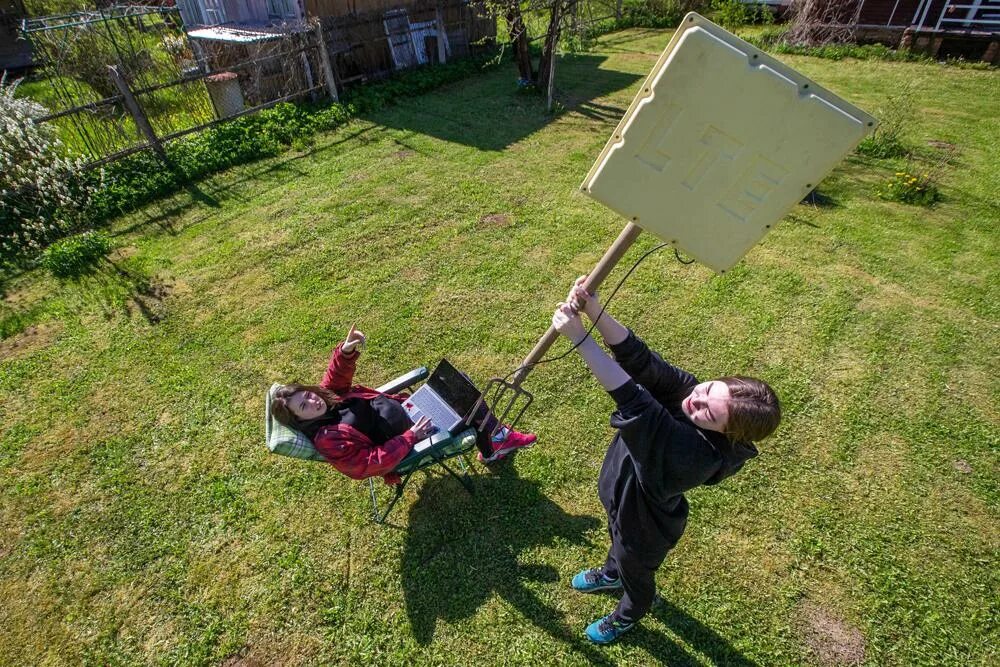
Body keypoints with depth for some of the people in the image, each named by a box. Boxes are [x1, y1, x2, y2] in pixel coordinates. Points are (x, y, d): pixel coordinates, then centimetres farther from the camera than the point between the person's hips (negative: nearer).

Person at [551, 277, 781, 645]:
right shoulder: (687, 387, -27)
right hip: (623, 496, 6)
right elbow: (638, 358, -37)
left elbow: (633, 400, -56)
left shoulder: (699, 454, -46)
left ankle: (627, 616, 63)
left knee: (636, 573, 29)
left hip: (644, 522, -6)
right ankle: (611, 574, 71)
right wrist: (593, 311, -55)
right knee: (617, 540, 37)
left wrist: (578, 337, -61)